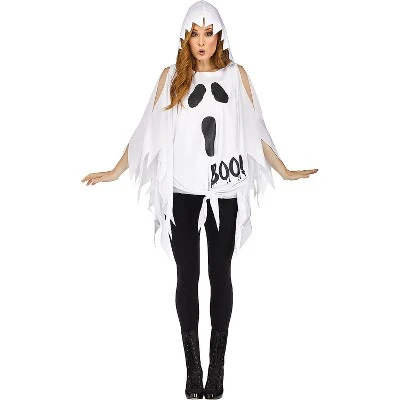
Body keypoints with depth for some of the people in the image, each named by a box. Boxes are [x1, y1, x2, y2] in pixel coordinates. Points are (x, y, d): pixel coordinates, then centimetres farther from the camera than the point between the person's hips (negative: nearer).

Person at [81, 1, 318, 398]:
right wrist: (115, 171, 6)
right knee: (187, 277, 3)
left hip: (225, 193, 0)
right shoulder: (171, 77, 5)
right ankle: (193, 368, 12)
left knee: (220, 276, 5)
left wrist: (284, 171, 9)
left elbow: (255, 131, 9)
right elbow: (147, 131, 7)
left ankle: (217, 366, 15)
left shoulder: (236, 75, 6)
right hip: (182, 193, 0)